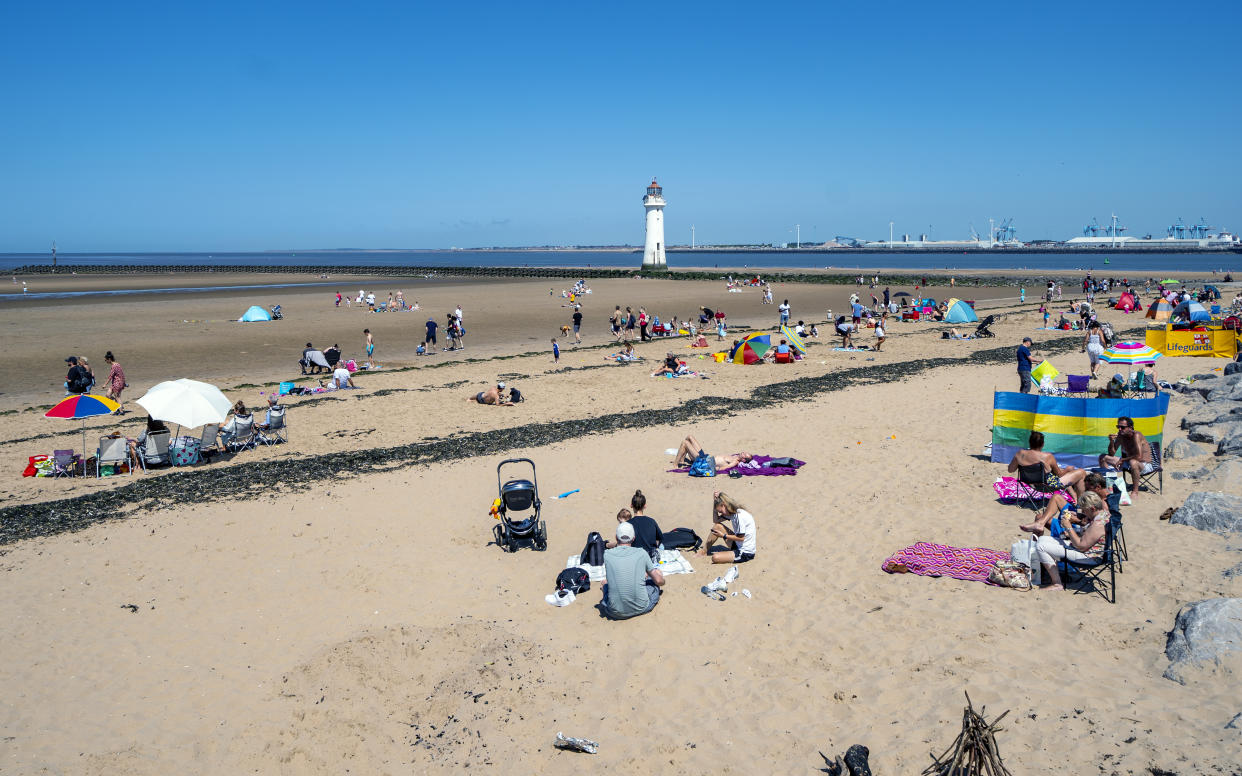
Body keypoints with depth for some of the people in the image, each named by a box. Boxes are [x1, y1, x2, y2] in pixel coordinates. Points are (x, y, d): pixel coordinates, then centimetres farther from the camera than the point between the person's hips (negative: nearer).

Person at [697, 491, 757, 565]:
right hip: (737, 545, 9)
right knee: (717, 526, 4)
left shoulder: (740, 516, -23)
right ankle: (704, 551, 15)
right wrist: (714, 500, 5)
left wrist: (723, 536, -12)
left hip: (745, 554, -9)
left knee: (715, 558, -25)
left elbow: (741, 538, -21)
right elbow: (715, 520, 12)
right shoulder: (732, 513, 5)